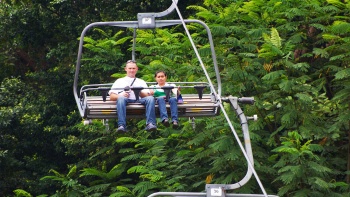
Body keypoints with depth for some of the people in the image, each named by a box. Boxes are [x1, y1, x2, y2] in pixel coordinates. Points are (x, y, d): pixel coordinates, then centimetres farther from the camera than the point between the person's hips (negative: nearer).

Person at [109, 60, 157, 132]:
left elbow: (147, 96, 15)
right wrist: (120, 95, -9)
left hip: (139, 100, 1)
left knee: (151, 98, -30)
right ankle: (121, 125, -50)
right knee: (121, 98, -37)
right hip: (126, 100, -1)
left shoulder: (141, 82, 31)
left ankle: (150, 123, -45)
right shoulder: (119, 81, 27)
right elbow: (112, 96, 14)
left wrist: (140, 93, -8)